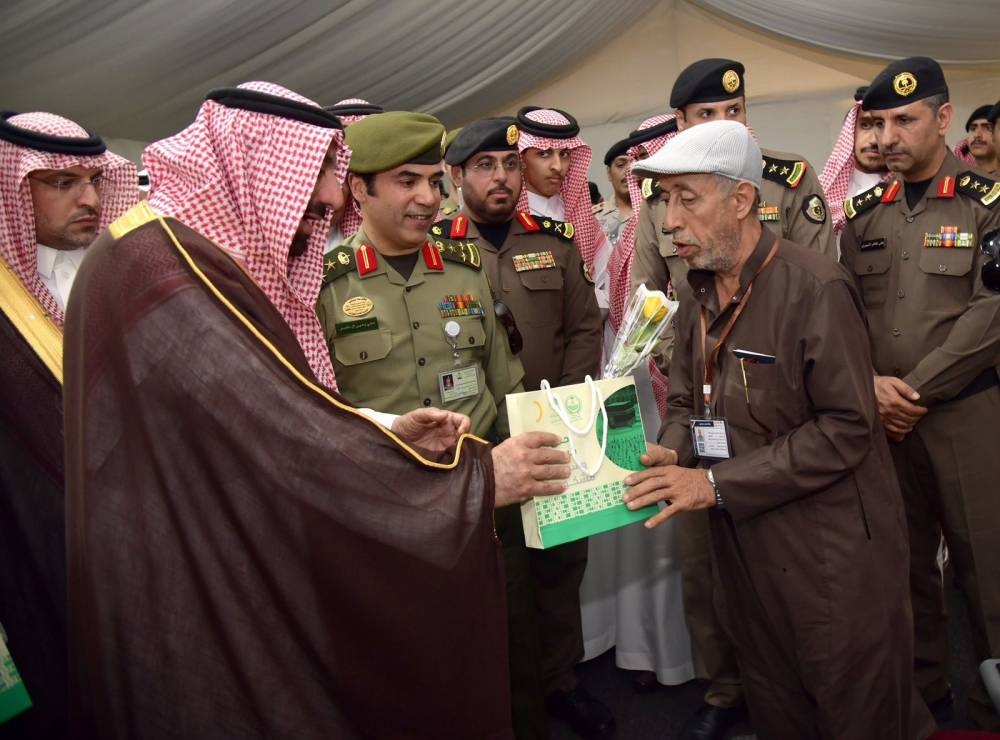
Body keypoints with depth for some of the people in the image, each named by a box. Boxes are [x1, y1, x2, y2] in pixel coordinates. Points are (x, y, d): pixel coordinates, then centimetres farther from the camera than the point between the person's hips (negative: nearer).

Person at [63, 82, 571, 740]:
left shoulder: (209, 260, 10)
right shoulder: (160, 263, -22)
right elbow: (286, 438, -28)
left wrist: (387, 435, -2)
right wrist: (475, 476, -22)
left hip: (235, 580, 9)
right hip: (196, 607, -9)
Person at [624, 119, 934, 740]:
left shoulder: (816, 287, -18)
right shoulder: (700, 297, 6)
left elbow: (847, 426, -22)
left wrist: (718, 484, -23)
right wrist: (670, 454, -12)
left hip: (830, 555, -7)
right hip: (745, 548, 7)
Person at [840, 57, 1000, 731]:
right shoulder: (863, 214, 8)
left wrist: (914, 393, -14)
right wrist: (869, 382, -11)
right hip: (882, 420, 4)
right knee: (905, 561, 14)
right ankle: (922, 692, 31)